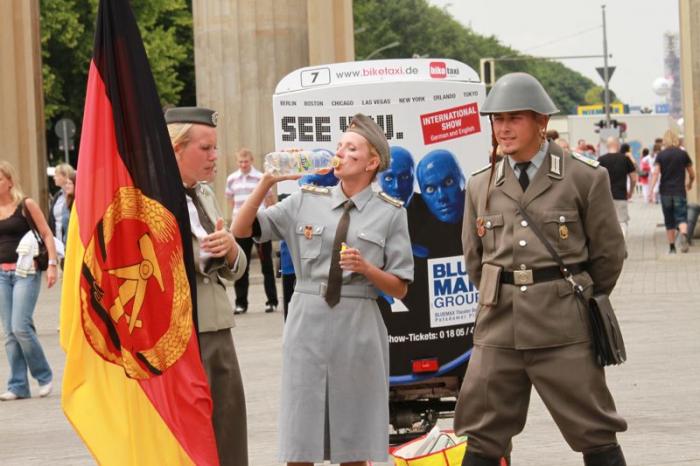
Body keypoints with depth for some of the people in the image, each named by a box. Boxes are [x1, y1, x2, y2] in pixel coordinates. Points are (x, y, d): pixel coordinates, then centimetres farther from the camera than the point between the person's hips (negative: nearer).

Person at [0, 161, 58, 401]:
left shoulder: (26, 205, -2)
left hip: (26, 272, -5)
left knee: (20, 327, -14)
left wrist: (52, 264, -11)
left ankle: (44, 376, 3)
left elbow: (46, 234, -2)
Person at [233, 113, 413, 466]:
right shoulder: (307, 201, 8)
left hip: (358, 331, -1)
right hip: (308, 323, 1)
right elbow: (241, 229, 7)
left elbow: (399, 288, 3)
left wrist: (365, 268, -14)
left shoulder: (389, 213, 3)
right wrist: (267, 182, -3)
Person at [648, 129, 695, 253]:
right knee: (681, 217, -5)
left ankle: (672, 247, 15)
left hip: (665, 192, 1)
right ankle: (684, 235, -35)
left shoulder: (661, 155, 0)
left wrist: (651, 191, -11)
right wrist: (690, 183, 29)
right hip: (679, 191, -1)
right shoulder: (683, 154, 1)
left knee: (669, 222, 11)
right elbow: (692, 174, 8)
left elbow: (656, 173, -9)